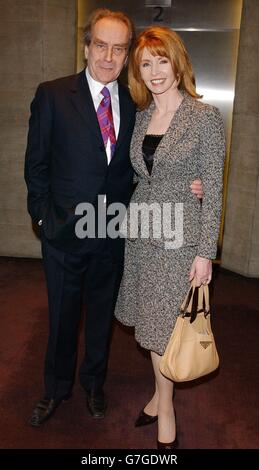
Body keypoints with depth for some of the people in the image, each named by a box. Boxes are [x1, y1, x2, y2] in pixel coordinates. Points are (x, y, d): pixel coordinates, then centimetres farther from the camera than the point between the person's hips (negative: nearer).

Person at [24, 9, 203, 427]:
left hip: (113, 234, 3)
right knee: (62, 317, 15)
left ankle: (94, 383, 44)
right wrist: (44, 217, -8)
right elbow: (36, 164, -3)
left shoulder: (134, 104, 2)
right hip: (65, 233, -2)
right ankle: (57, 389, 41)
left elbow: (135, 167, 6)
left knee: (102, 314, 19)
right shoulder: (52, 95, -6)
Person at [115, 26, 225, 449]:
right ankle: (162, 394, 36)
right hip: (141, 232, 5)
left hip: (180, 237, -5)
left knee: (166, 325, 6)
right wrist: (132, 221, 10)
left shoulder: (206, 117, -10)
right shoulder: (141, 116, 7)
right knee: (152, 320, 15)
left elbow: (213, 190, -10)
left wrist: (205, 252, -13)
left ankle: (165, 408, 29)